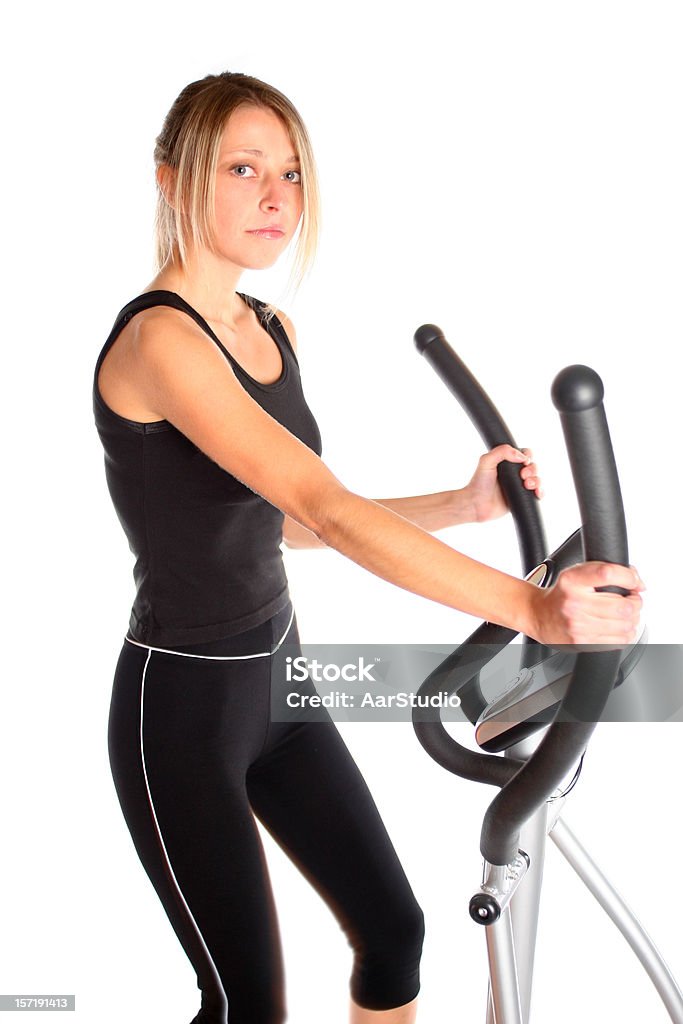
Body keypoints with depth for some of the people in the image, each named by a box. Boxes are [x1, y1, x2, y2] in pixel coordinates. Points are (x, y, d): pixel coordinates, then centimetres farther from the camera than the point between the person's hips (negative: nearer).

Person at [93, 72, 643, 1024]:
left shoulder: (273, 331, 6)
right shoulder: (158, 340, -22)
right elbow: (329, 508, -34)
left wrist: (465, 504, 1)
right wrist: (531, 607, -40)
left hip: (277, 678, 8)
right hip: (183, 705, -8)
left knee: (394, 927, 12)